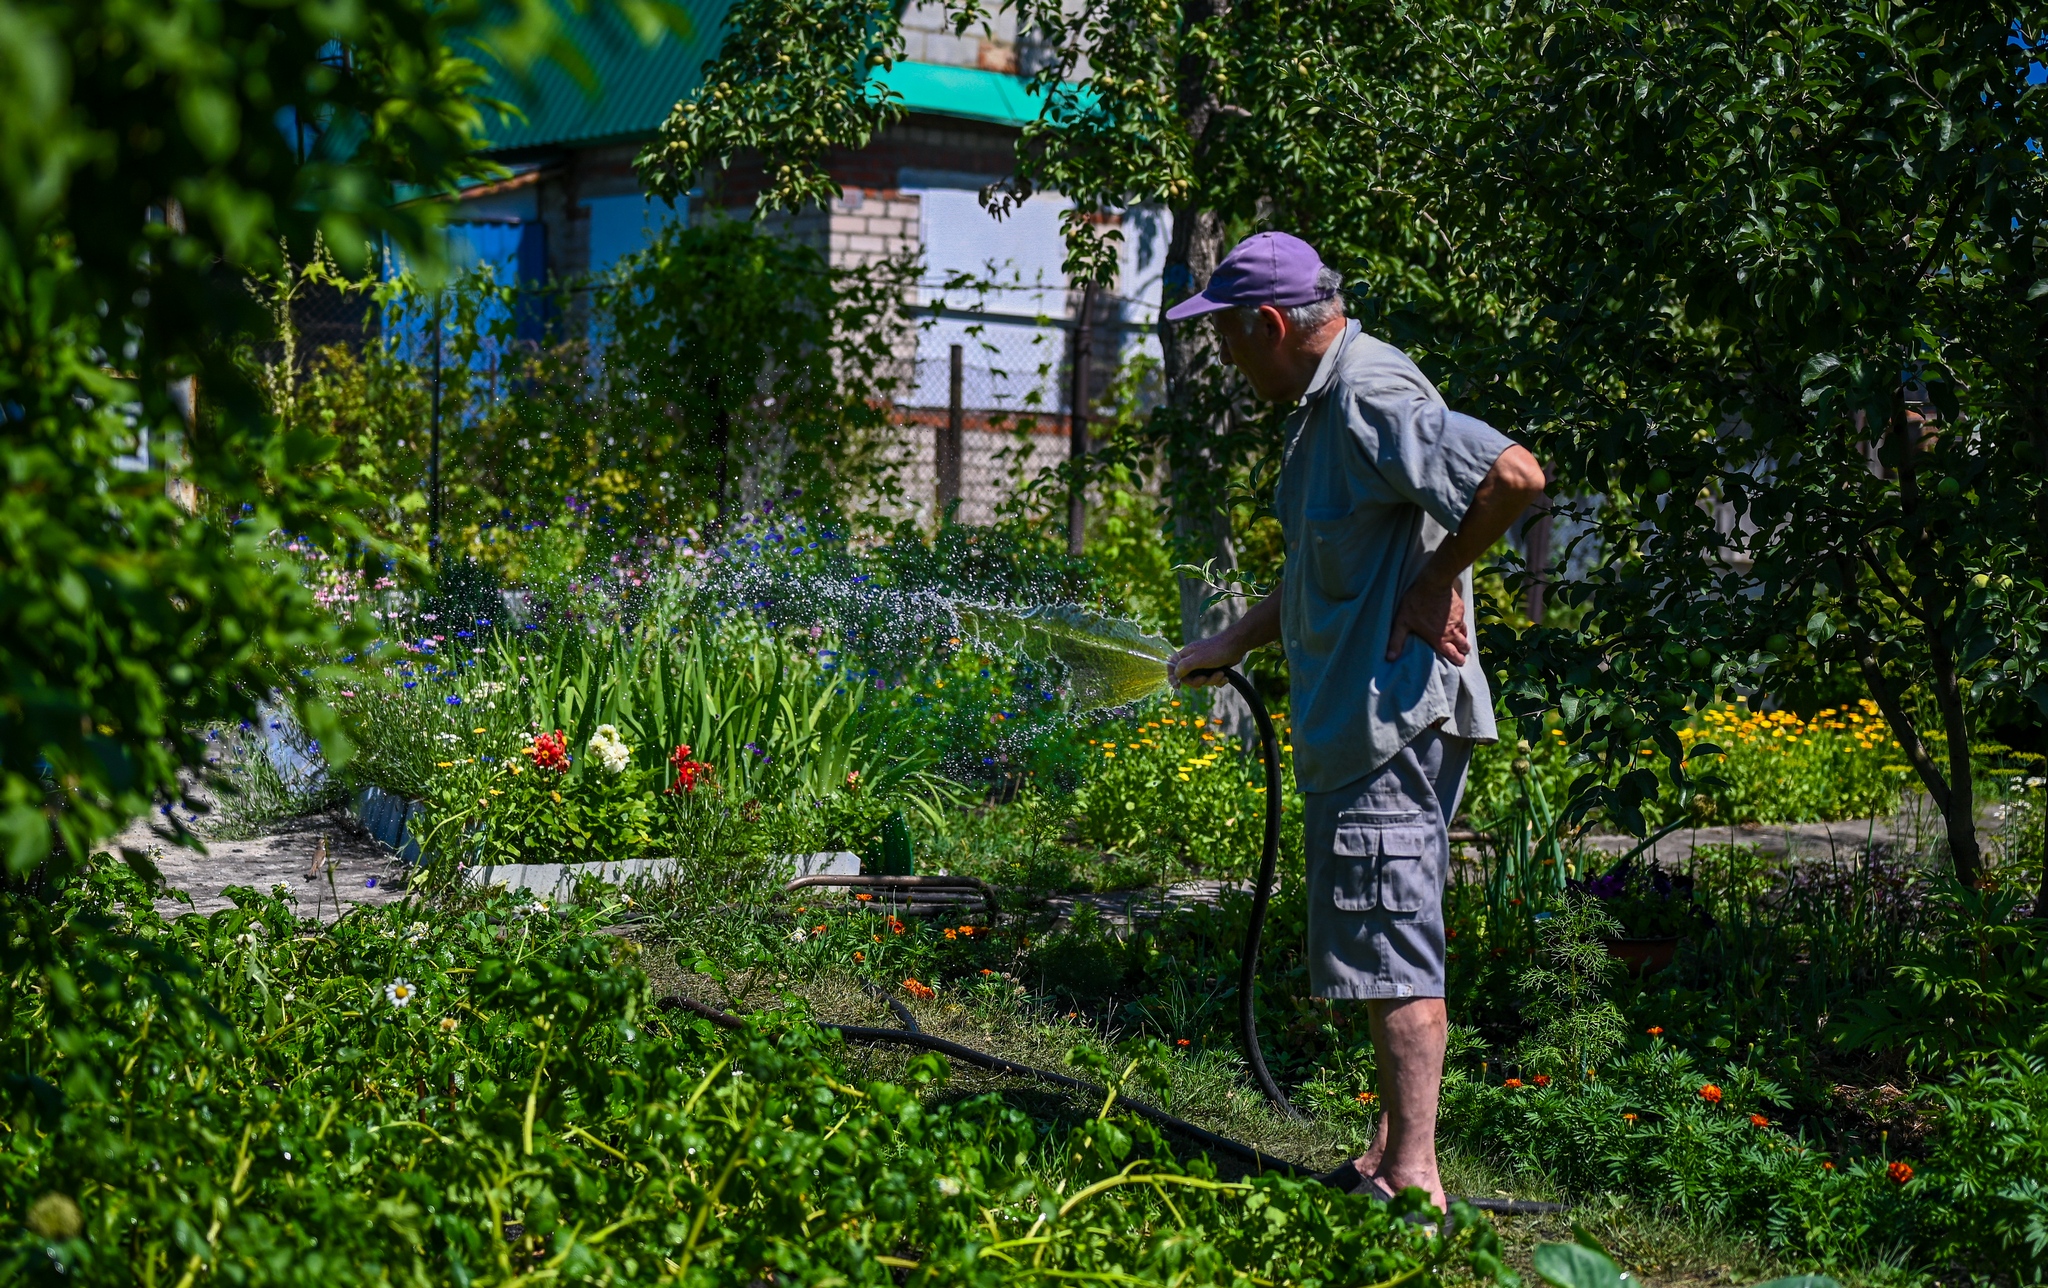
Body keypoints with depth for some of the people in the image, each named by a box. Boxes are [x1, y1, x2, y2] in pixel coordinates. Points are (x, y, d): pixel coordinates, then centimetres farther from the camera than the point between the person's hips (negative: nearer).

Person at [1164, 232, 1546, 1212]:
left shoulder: (1373, 397, -16)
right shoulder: (1326, 403, 18)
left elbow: (1515, 475, -28)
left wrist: (1435, 580, -17)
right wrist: (1234, 642, 27)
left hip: (1394, 717, -11)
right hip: (1358, 719, 11)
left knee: (1390, 944, -9)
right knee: (1386, 942, 15)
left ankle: (1413, 1183, -5)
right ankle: (1389, 1158, 24)